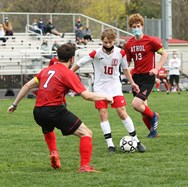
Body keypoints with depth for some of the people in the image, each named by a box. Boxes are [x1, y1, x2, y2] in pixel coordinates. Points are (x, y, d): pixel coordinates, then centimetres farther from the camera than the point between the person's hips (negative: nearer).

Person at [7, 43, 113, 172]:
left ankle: (53, 152, 18)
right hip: (55, 110, -7)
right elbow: (87, 95, -9)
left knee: (48, 130, 41)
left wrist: (15, 104, 26)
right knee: (86, 133, -2)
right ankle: (85, 166, -13)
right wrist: (105, 97, 6)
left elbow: (27, 86, 17)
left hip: (38, 112, 7)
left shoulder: (47, 70, 16)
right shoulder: (68, 74, -4)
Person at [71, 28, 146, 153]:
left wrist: (132, 83, 13)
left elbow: (125, 68, 12)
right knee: (103, 113, -7)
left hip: (115, 86, 1)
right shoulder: (96, 53, -13)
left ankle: (136, 141, 4)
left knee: (122, 112, -6)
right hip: (100, 87, -1)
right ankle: (110, 144, -2)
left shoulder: (120, 53, -6)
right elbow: (79, 64, -6)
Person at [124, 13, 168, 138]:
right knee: (142, 107, 7)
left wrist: (157, 68, -12)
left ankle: (153, 116, 9)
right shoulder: (129, 44, 6)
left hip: (148, 77, -6)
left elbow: (164, 54, -2)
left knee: (136, 104, -19)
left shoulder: (150, 41, -9)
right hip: (136, 76, 6)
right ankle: (153, 131, 25)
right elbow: (127, 62, 16)